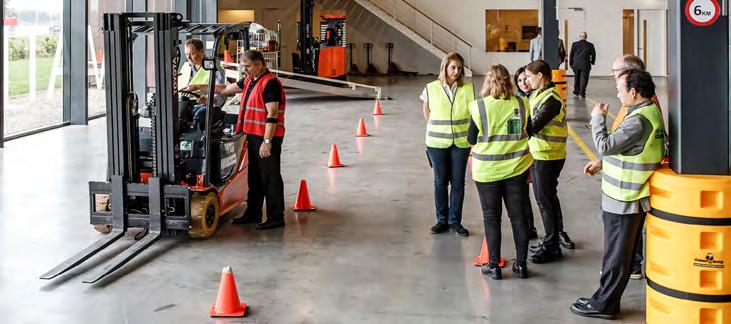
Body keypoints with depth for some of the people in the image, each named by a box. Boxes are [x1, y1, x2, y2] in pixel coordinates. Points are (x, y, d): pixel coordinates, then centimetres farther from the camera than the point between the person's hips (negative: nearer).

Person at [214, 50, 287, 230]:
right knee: (255, 176, 16)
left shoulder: (270, 83, -14)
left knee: (270, 177, -4)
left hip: (268, 137, -10)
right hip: (253, 135, 10)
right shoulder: (250, 81, 16)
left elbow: (272, 114, -20)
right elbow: (225, 89, 24)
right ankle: (253, 214, 27)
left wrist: (267, 141, -23)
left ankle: (276, 217, 2)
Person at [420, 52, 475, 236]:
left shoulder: (468, 89, -5)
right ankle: (442, 220, 21)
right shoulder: (431, 88, -4)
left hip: (461, 142, 0)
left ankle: (455, 221, 18)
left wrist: (467, 133, 6)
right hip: (437, 143, 0)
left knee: (458, 182, 6)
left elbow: (474, 112, 7)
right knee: (440, 181, 9)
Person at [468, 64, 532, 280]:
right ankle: (521, 264, 19)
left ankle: (494, 266, 14)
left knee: (491, 217, 9)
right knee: (518, 216, 11)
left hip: (487, 171, -2)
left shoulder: (479, 107, -11)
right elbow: (527, 131, 6)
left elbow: (471, 139, -3)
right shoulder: (521, 104, -4)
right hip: (517, 168, 2)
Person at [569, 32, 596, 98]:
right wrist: (592, 62, 22)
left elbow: (571, 54, 3)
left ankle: (576, 91, 26)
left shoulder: (574, 44, -1)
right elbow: (593, 54, 6)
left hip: (576, 65, 2)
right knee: (584, 79, 0)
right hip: (585, 65, -2)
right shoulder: (590, 45, -2)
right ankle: (582, 92, -10)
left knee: (576, 78, 17)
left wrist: (570, 63, 14)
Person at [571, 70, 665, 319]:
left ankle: (604, 304, 11)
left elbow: (606, 145, -21)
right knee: (623, 253, 16)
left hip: (623, 201, -10)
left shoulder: (639, 120, -23)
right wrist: (602, 165, 13)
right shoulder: (650, 112, 10)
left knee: (616, 254, 1)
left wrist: (598, 118, -8)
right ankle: (606, 299, 27)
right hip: (633, 197, 10)